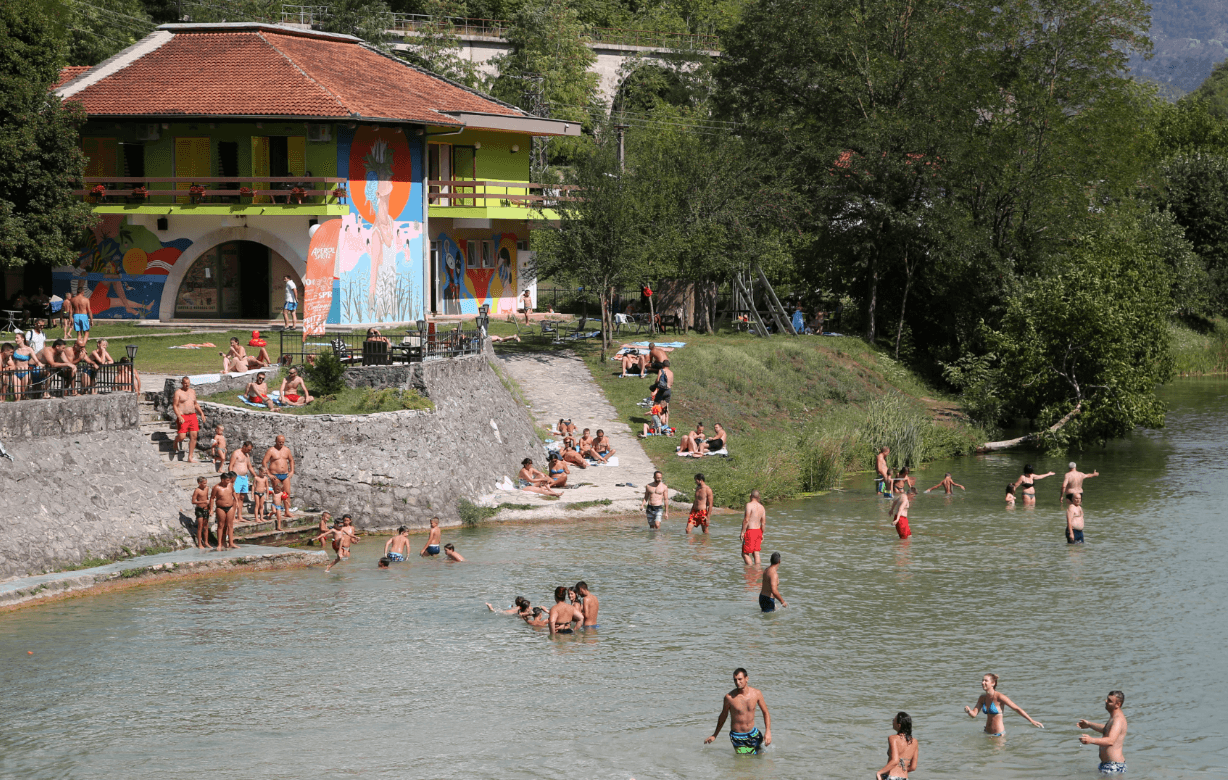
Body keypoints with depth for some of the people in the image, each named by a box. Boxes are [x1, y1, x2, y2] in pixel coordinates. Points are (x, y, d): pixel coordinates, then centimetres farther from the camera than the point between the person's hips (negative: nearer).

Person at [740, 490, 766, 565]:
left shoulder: (749, 505, -12)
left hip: (750, 531, -7)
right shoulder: (761, 507, 9)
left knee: (745, 554, -1)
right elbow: (763, 522, 10)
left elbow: (746, 520, -18)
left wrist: (742, 532, -14)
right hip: (758, 531, 7)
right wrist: (762, 534, 19)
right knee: (756, 553, 11)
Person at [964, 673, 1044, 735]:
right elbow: (973, 714, 2)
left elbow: (1017, 709, -14)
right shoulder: (983, 698, 1)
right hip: (987, 733, 7)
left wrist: (1032, 721, -13)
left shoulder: (999, 697, -18)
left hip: (999, 734, -7)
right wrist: (969, 711, -23)